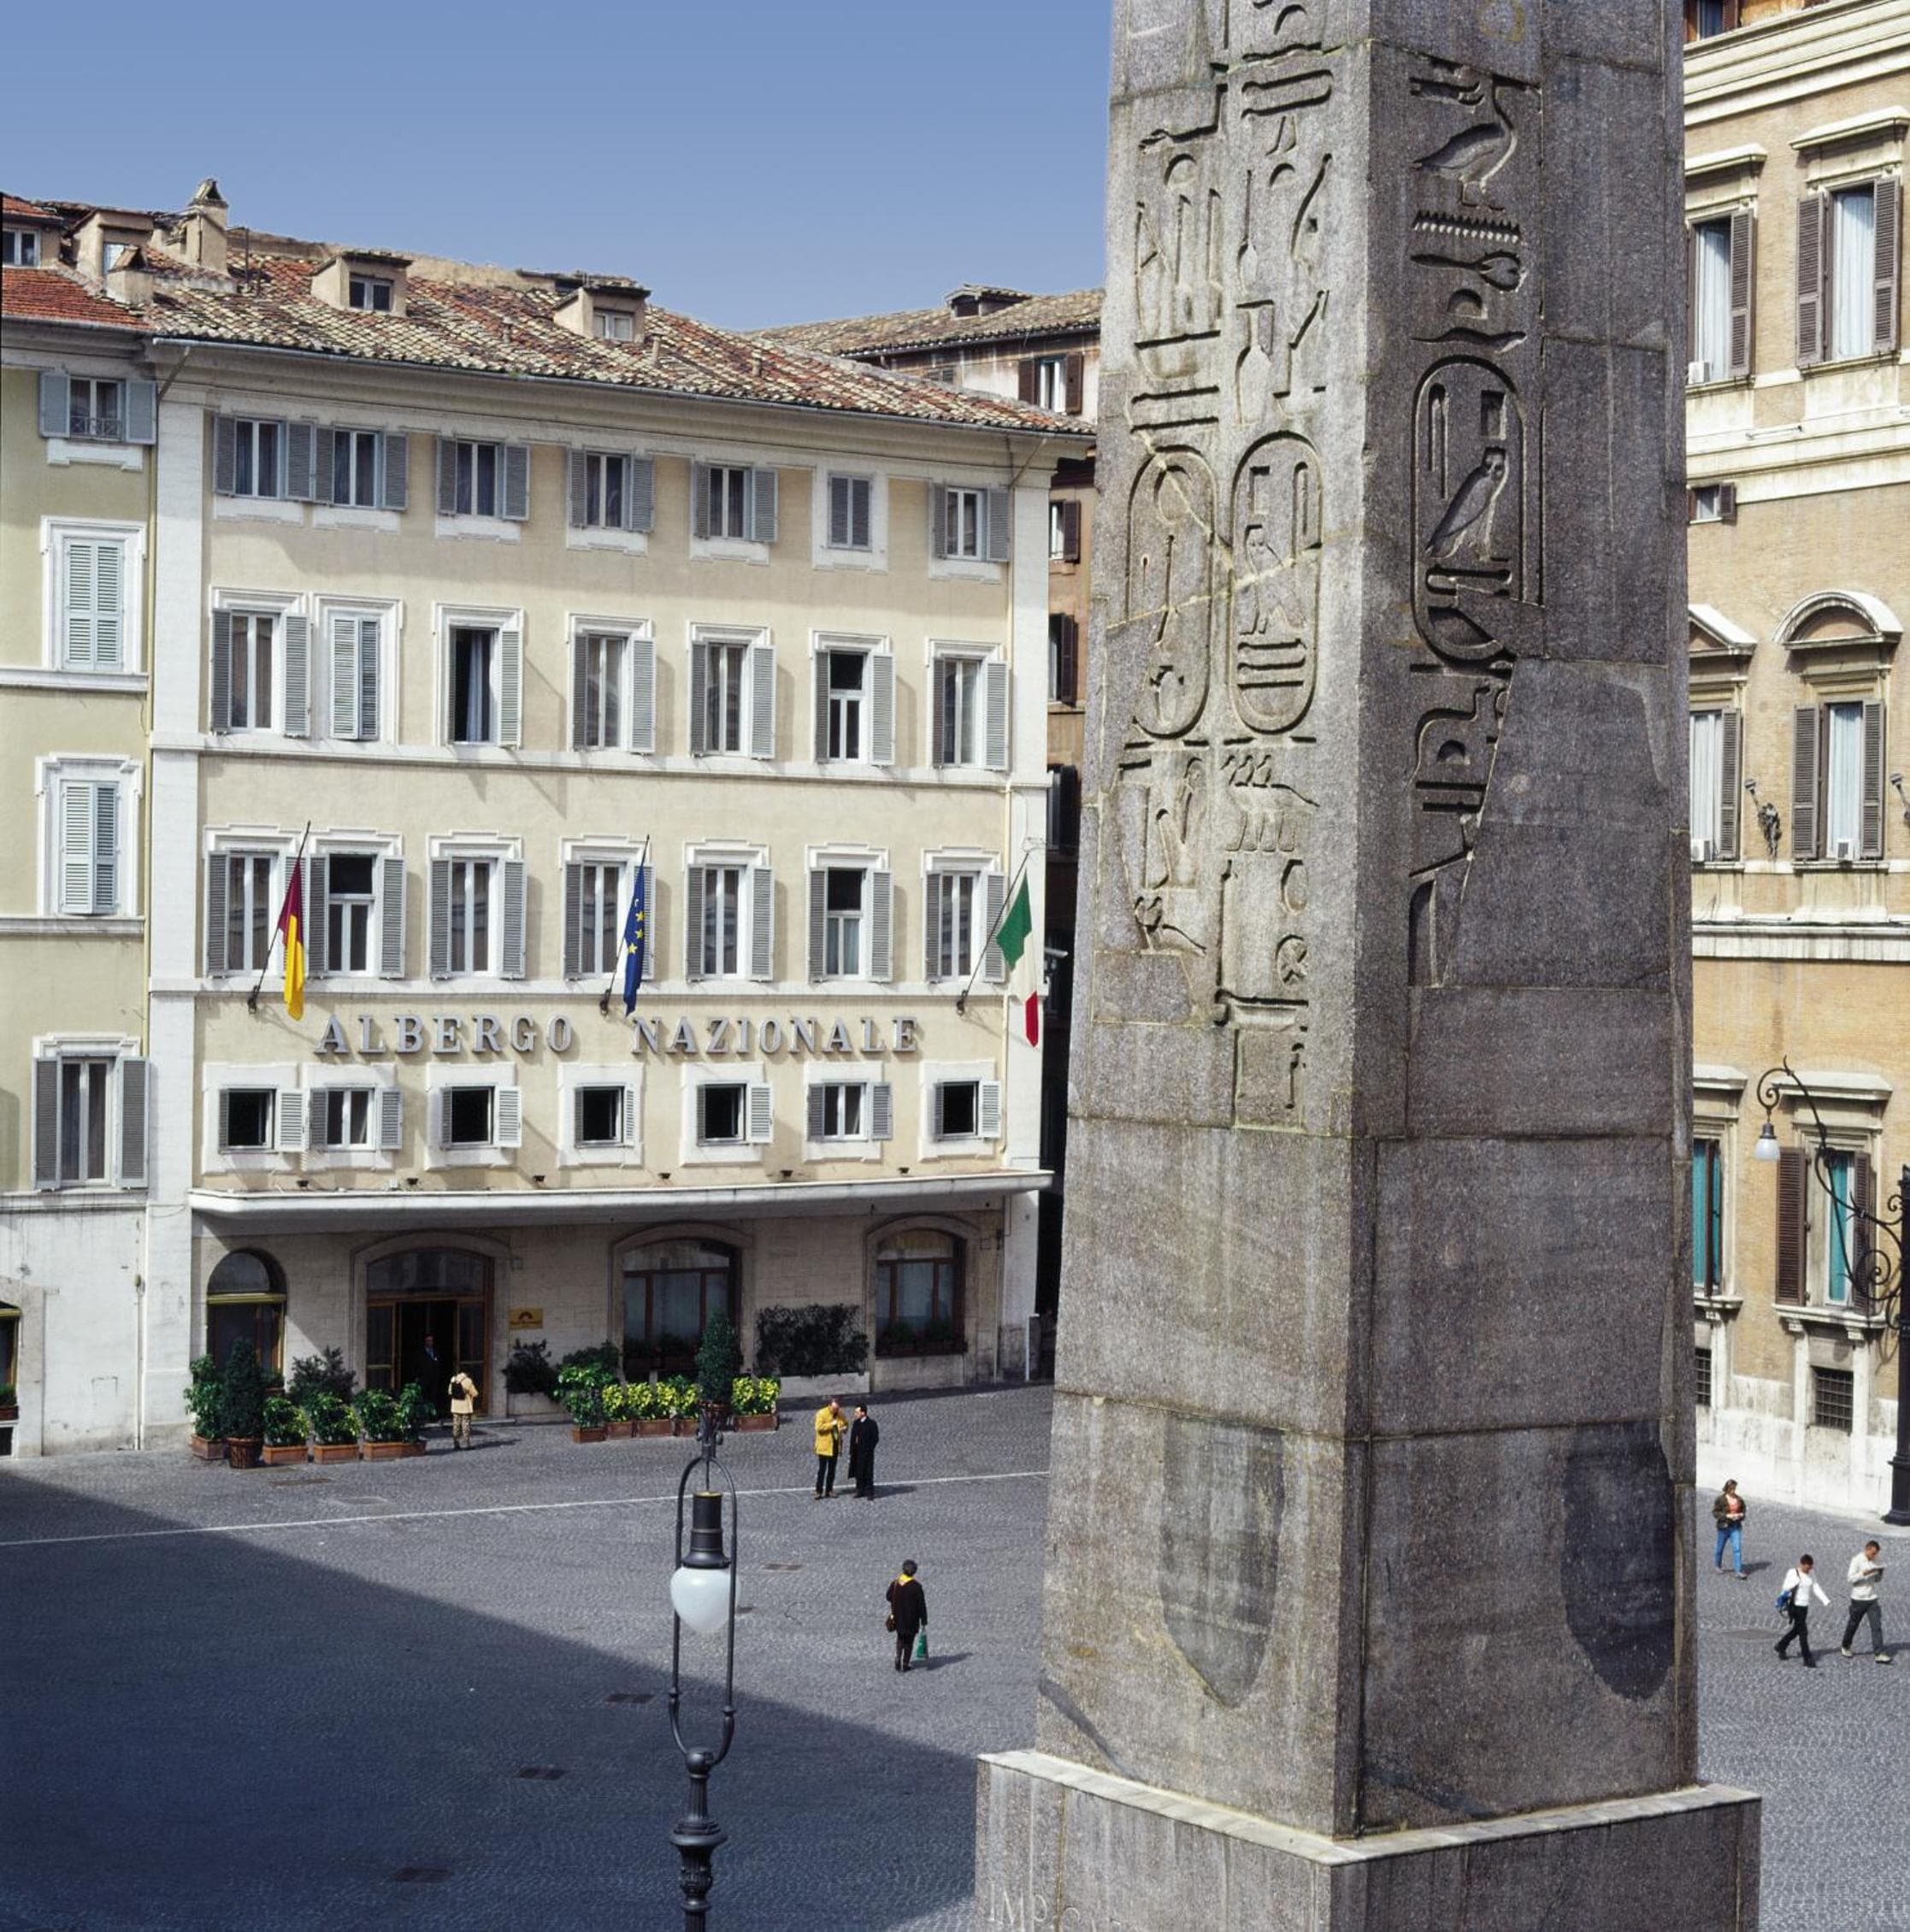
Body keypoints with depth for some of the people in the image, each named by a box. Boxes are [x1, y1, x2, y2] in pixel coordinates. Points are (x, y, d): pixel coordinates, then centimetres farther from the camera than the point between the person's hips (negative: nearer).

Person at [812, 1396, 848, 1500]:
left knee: (832, 1469, 11)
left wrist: (845, 1428, -2)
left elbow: (846, 1423, 20)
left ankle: (829, 1490, 19)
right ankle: (819, 1491, -1)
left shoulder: (840, 1414, 5)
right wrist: (831, 1424, -23)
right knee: (821, 1469, -4)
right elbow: (819, 1427, -21)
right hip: (824, 1446, -6)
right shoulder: (821, 1413, -12)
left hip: (835, 1445, 6)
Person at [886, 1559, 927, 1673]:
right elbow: (922, 1605, -14)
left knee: (900, 1638, 24)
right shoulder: (916, 1587, -18)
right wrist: (924, 1622, -6)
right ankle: (905, 1664, 17)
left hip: (898, 1619, 3)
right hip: (912, 1620, -3)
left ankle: (898, 1658, 6)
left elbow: (889, 1597, 8)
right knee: (909, 1642, 14)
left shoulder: (895, 1584, -8)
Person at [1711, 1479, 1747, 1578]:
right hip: (1724, 1526, -2)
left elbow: (1744, 1510, 16)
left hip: (1736, 1527, 2)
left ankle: (1739, 1571, -11)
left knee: (1737, 1548, -9)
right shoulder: (1721, 1500, -9)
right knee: (1720, 1547, 15)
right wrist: (1727, 1516, -20)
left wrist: (1741, 1515, -7)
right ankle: (1717, 1565, 38)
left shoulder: (1739, 1499, 2)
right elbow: (1715, 1512, -10)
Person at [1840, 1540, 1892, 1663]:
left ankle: (1879, 1654, -10)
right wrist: (1865, 1572, -26)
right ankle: (1845, 1646, 34)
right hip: (1858, 1599, -4)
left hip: (1872, 1599, 4)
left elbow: (1878, 1580, 14)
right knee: (1853, 1625, 11)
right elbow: (1851, 1578, -17)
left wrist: (1880, 1573, -7)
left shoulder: (1875, 1561, 5)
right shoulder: (1857, 1560, -11)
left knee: (1877, 1626, -7)